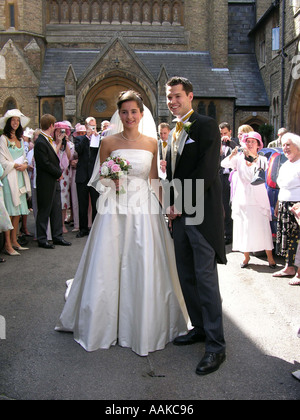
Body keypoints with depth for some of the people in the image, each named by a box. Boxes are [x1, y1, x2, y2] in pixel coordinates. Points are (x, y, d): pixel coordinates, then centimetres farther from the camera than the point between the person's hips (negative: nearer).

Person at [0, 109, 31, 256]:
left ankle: (14, 241, 15)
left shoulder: (20, 140, 18)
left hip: (20, 177, 7)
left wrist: (24, 165, -1)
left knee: (18, 212, 8)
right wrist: (16, 165, -13)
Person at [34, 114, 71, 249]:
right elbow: (45, 164, -20)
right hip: (46, 183, -9)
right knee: (44, 211, 2)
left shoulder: (49, 140, 11)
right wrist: (59, 173, -9)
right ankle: (42, 239, 13)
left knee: (57, 209, 12)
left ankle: (57, 236, 21)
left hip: (54, 181, 9)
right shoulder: (40, 143, -17)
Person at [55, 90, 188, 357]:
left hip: (144, 207, 1)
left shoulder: (152, 143, 6)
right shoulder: (109, 142, 3)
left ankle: (143, 328, 20)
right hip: (115, 208, -1)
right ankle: (106, 324, 23)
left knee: (144, 269, 3)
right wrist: (109, 176, -12)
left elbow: (154, 180, 9)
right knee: (108, 267, 4)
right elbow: (100, 179, 9)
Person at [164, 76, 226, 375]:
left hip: (201, 213, -8)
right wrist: (170, 205, 8)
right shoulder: (174, 132, 18)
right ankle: (199, 327, 28)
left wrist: (182, 204, -12)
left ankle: (215, 345, 3)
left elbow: (207, 171, -16)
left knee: (206, 278, -6)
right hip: (180, 214, 8)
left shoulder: (206, 126, -7)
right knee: (186, 276, 13)